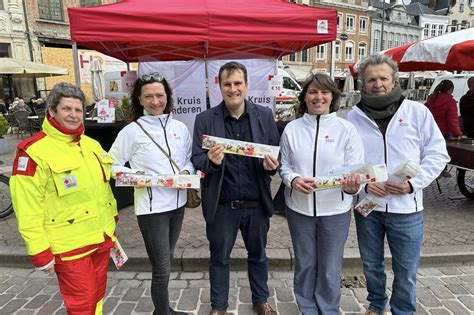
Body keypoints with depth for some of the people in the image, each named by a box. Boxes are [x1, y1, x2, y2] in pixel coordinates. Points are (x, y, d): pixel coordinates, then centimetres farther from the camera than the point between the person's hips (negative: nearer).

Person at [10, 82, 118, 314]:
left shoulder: (92, 145, 7)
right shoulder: (33, 151, -15)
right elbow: (28, 211, -15)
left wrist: (112, 221, 16)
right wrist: (40, 254, -13)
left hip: (102, 238, 7)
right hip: (70, 247, -6)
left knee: (97, 296, 21)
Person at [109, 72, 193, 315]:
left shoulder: (180, 127, 3)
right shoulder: (131, 131, -9)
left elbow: (190, 158, 11)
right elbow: (113, 165, -4)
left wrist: (186, 172, -9)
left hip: (177, 203, 5)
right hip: (151, 207, -5)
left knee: (166, 262, 22)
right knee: (161, 269, 2)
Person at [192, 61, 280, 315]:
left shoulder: (264, 115, -1)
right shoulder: (205, 119, -5)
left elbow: (276, 154, 2)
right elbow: (196, 159, -5)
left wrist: (272, 164, -20)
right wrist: (211, 160, -27)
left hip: (256, 203, 2)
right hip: (221, 205, -1)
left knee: (258, 254, 22)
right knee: (219, 258, 17)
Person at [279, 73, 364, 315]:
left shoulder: (346, 129, -6)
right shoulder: (292, 129, -2)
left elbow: (356, 168, -7)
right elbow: (284, 165, 4)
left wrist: (352, 186, -29)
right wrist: (293, 179, -17)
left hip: (335, 210, -1)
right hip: (299, 208, 2)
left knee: (329, 269, 15)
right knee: (304, 265, 18)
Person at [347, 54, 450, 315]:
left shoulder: (417, 112, -2)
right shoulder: (354, 117, 0)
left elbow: (437, 154, -1)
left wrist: (412, 183, -15)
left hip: (406, 208, -1)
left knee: (405, 271, 12)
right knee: (371, 265, 19)